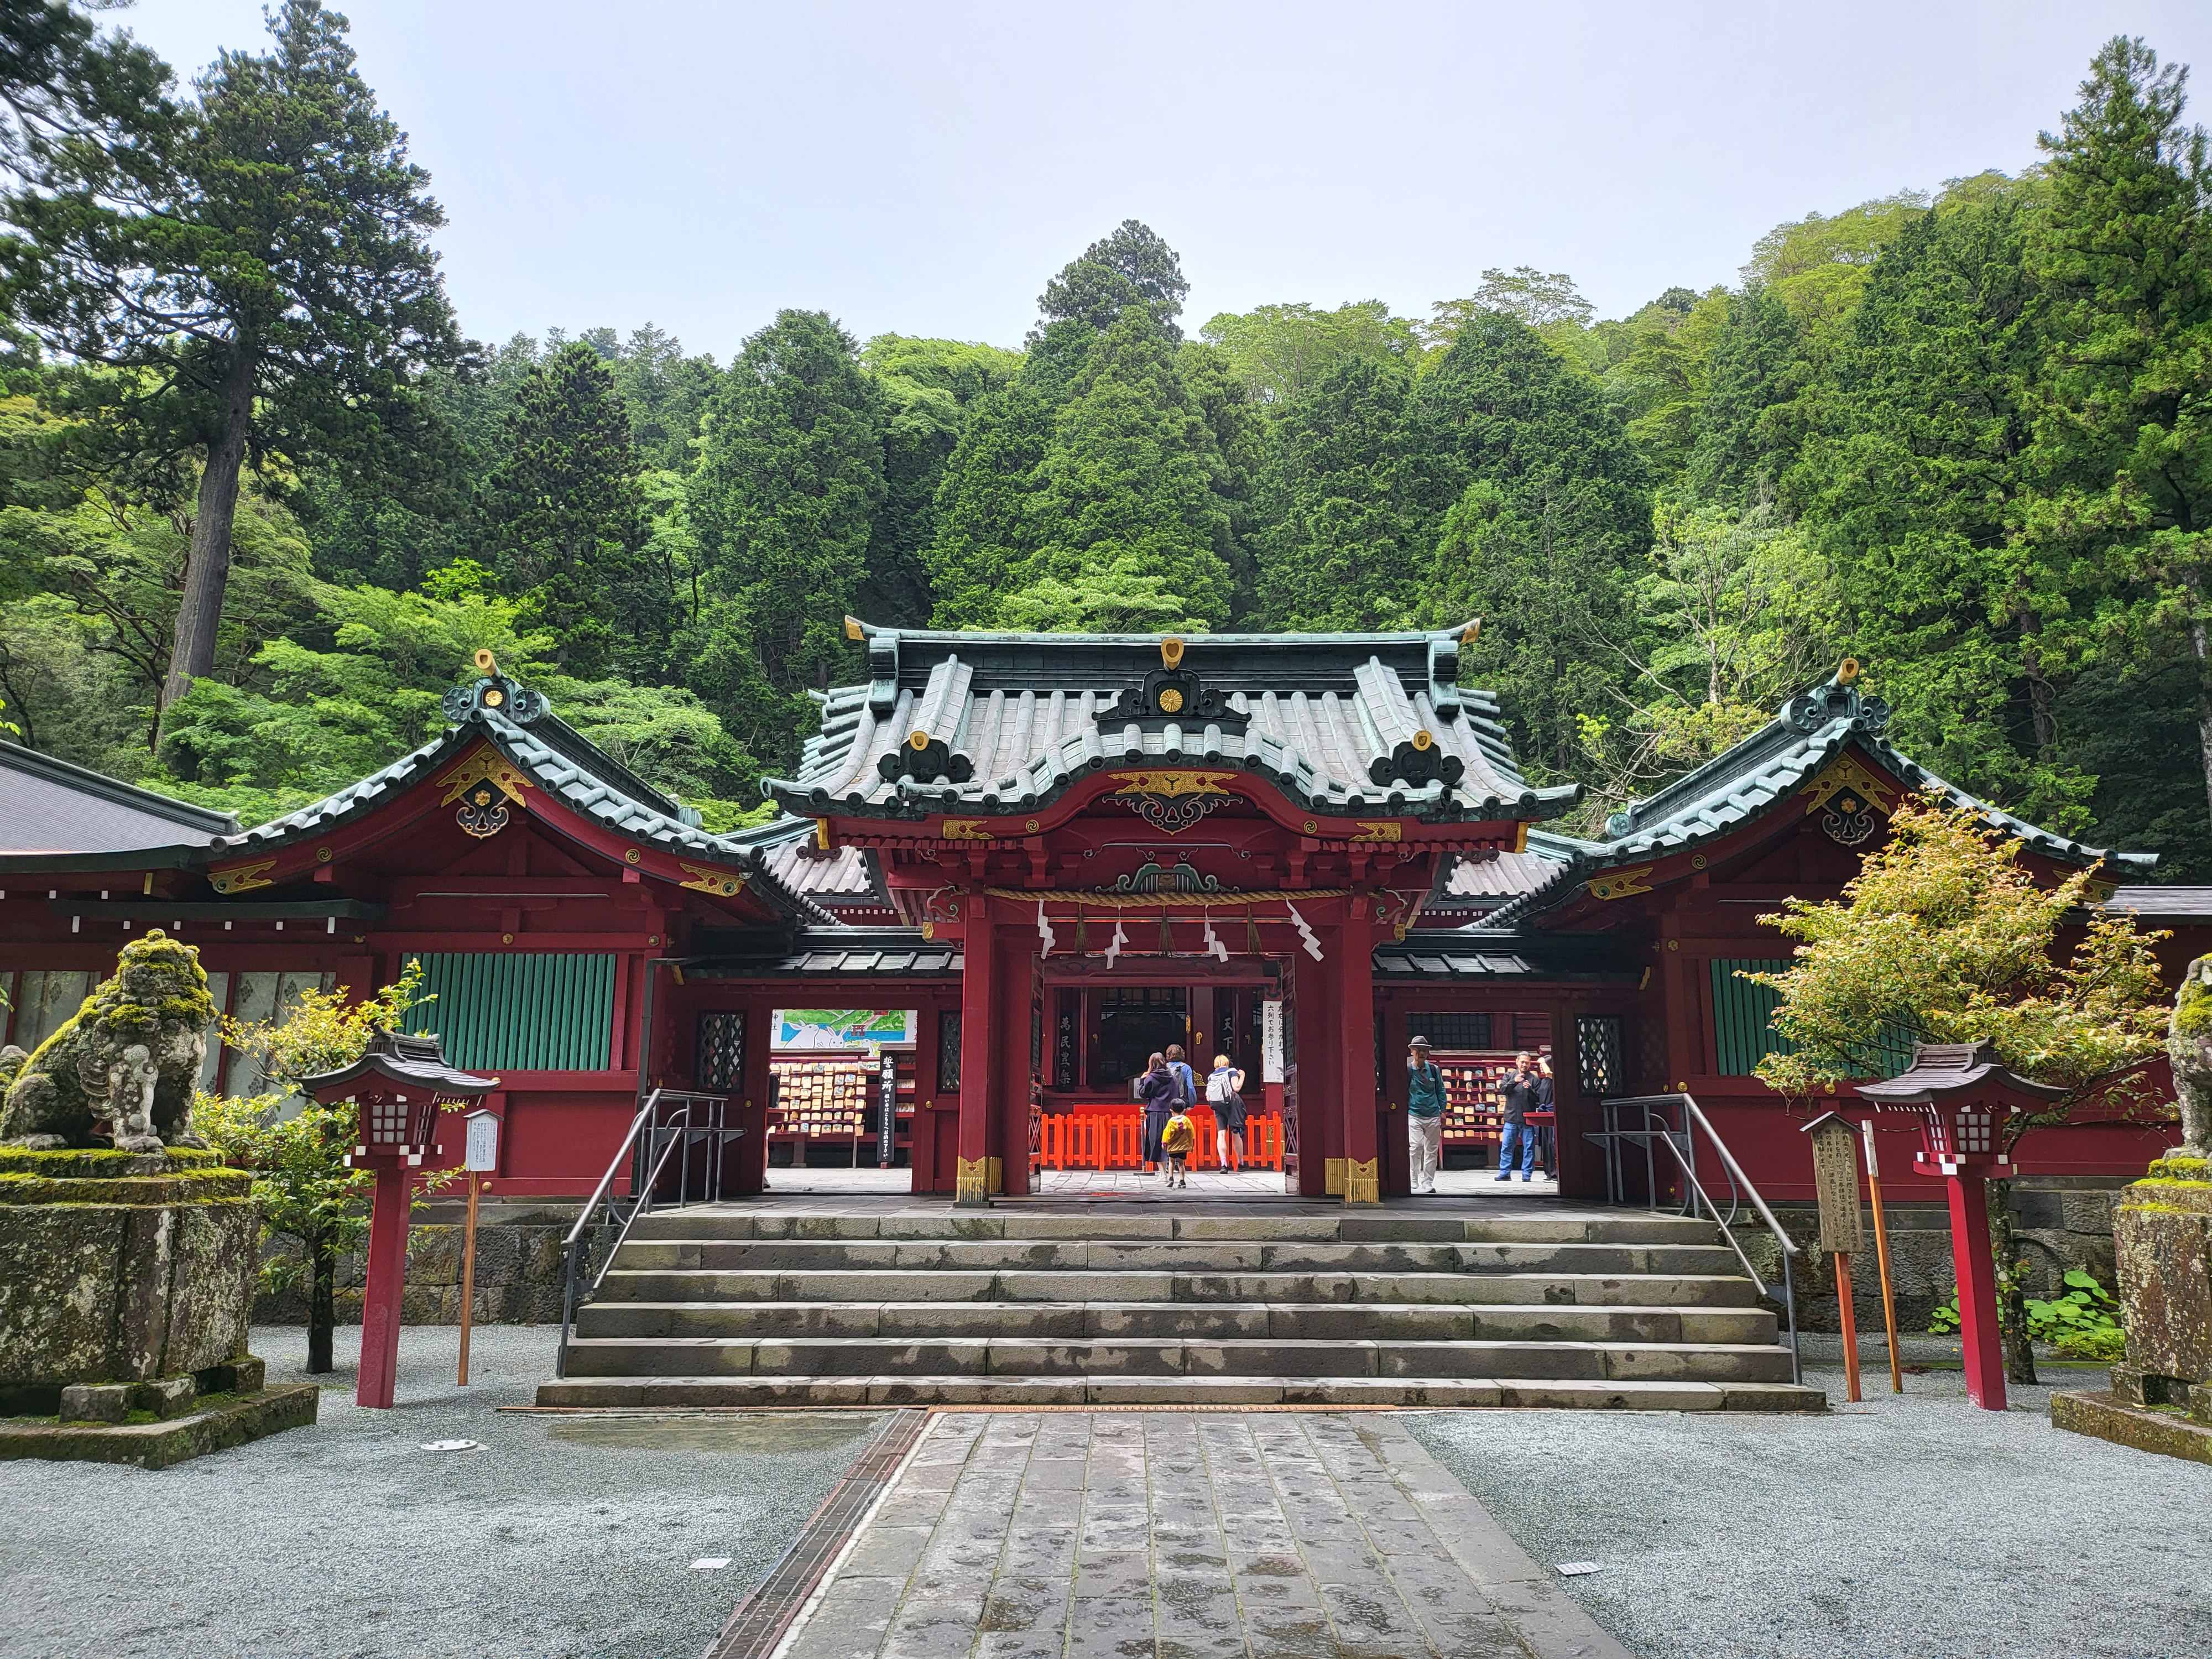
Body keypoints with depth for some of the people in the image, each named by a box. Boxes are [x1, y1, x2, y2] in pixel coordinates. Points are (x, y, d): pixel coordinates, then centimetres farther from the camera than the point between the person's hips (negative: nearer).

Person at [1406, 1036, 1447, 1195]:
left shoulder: (1434, 1069, 7)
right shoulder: (1407, 1071, -2)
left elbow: (1440, 1091, 13)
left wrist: (1443, 1111, 9)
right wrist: (1403, 1112, -2)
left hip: (1433, 1116, 3)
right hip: (1414, 1115, -3)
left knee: (1432, 1151, 7)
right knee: (1416, 1147, -16)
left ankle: (1428, 1183, 16)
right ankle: (1416, 1183, -9)